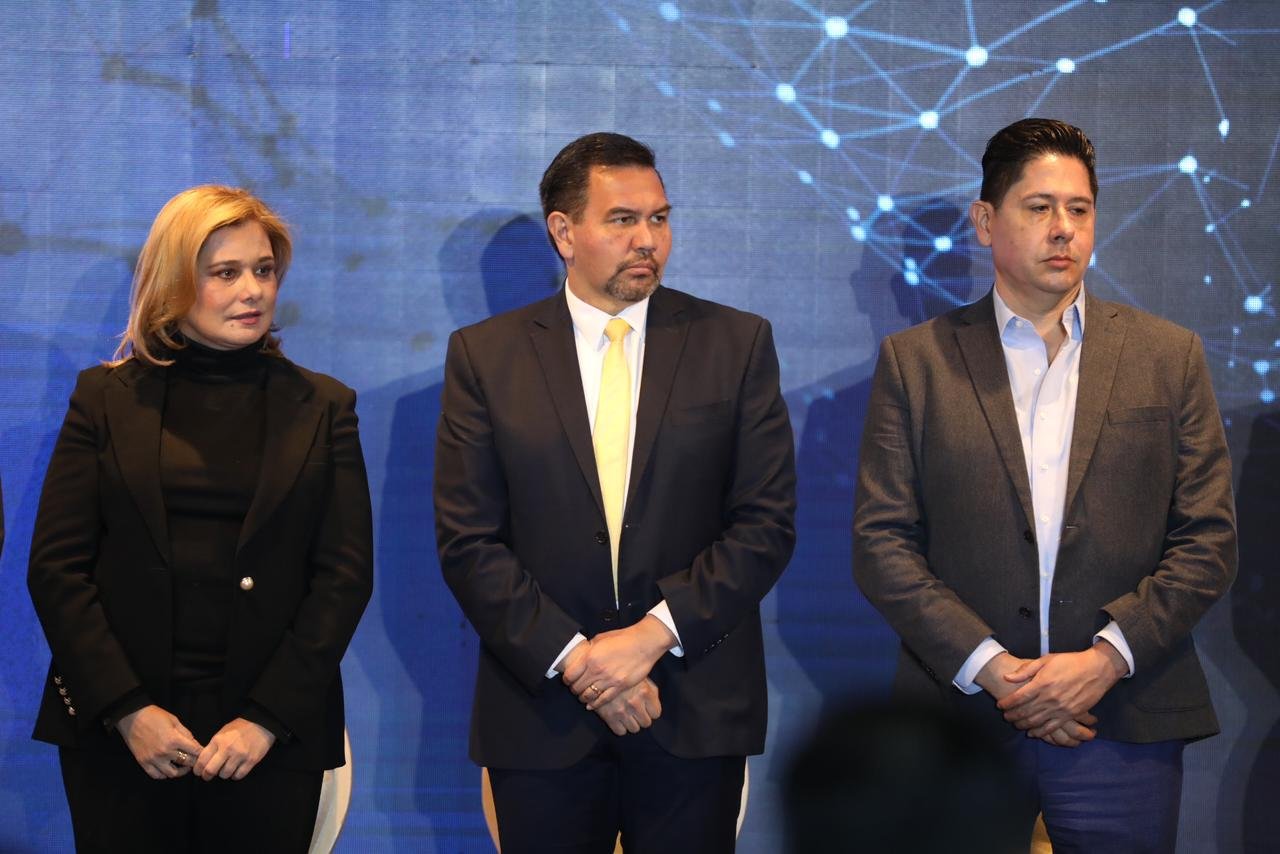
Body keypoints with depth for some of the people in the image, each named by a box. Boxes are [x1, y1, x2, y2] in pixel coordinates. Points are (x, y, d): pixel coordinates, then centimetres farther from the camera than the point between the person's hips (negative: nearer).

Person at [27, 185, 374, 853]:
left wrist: (268, 718, -9)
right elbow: (55, 566, 1)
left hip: (271, 743, 0)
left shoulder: (322, 408, 7)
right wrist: (127, 709, -9)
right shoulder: (105, 397, 6)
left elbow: (346, 573, 1)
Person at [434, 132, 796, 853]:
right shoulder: (485, 355, 3)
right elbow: (468, 541, -2)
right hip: (539, 716, 0)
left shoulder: (737, 343, 4)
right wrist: (573, 658, -12)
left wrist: (653, 633, -12)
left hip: (697, 709, 0)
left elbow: (767, 523, -2)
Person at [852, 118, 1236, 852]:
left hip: (1126, 728, 1)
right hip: (959, 722, 0)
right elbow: (882, 543, 0)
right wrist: (992, 669, -11)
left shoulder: (1170, 356, 8)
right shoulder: (916, 360, 6)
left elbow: (1210, 541, 3)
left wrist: (1107, 659, -10)